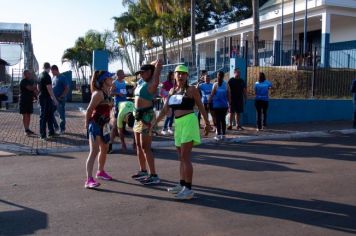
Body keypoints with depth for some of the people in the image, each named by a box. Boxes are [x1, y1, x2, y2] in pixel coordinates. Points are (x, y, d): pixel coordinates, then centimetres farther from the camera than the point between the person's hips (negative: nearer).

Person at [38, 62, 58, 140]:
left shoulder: (40, 75, 12)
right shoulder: (47, 76, -16)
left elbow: (38, 87, 20)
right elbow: (49, 88, -21)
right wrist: (54, 99, -18)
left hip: (42, 97, 9)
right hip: (46, 98, -9)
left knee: (50, 115, 16)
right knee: (43, 116, -4)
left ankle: (51, 132, 22)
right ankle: (42, 135, 2)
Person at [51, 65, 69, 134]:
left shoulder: (62, 78, -9)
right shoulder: (53, 78, 13)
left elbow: (67, 88, -14)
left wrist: (61, 96, -18)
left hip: (60, 100, -7)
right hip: (53, 99, 7)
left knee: (62, 115, 1)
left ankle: (62, 129, 12)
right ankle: (55, 126, 20)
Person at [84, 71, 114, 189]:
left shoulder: (108, 92, 8)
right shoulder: (98, 93, -20)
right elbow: (89, 110, -19)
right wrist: (87, 124, -10)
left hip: (104, 125, 9)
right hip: (95, 125, -9)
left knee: (104, 149, 21)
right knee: (94, 151, -13)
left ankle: (100, 171, 40)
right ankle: (89, 180, -14)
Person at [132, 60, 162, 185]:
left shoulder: (151, 84, -12)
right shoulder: (142, 81, 12)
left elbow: (159, 62, -14)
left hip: (146, 116, -9)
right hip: (138, 115, 9)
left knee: (145, 147, -10)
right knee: (139, 145, 16)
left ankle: (154, 176, -7)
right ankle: (143, 171, 28)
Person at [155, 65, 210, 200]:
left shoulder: (191, 90, -5)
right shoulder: (172, 91, 13)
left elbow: (200, 106, 0)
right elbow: (165, 109, 15)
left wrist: (207, 123, 3)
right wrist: (155, 122, 9)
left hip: (189, 122, -7)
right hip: (178, 123, 8)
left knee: (185, 156, -11)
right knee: (181, 156, 14)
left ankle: (188, 189, -8)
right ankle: (182, 185, 24)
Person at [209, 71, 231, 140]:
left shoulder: (215, 84, -7)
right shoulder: (226, 84, 1)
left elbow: (212, 94, -7)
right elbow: (229, 95, 3)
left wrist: (209, 102, 2)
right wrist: (229, 104, 12)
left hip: (216, 105, -3)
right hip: (224, 105, 3)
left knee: (218, 120, 2)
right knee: (223, 120, 11)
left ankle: (219, 135, 2)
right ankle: (223, 134, 14)